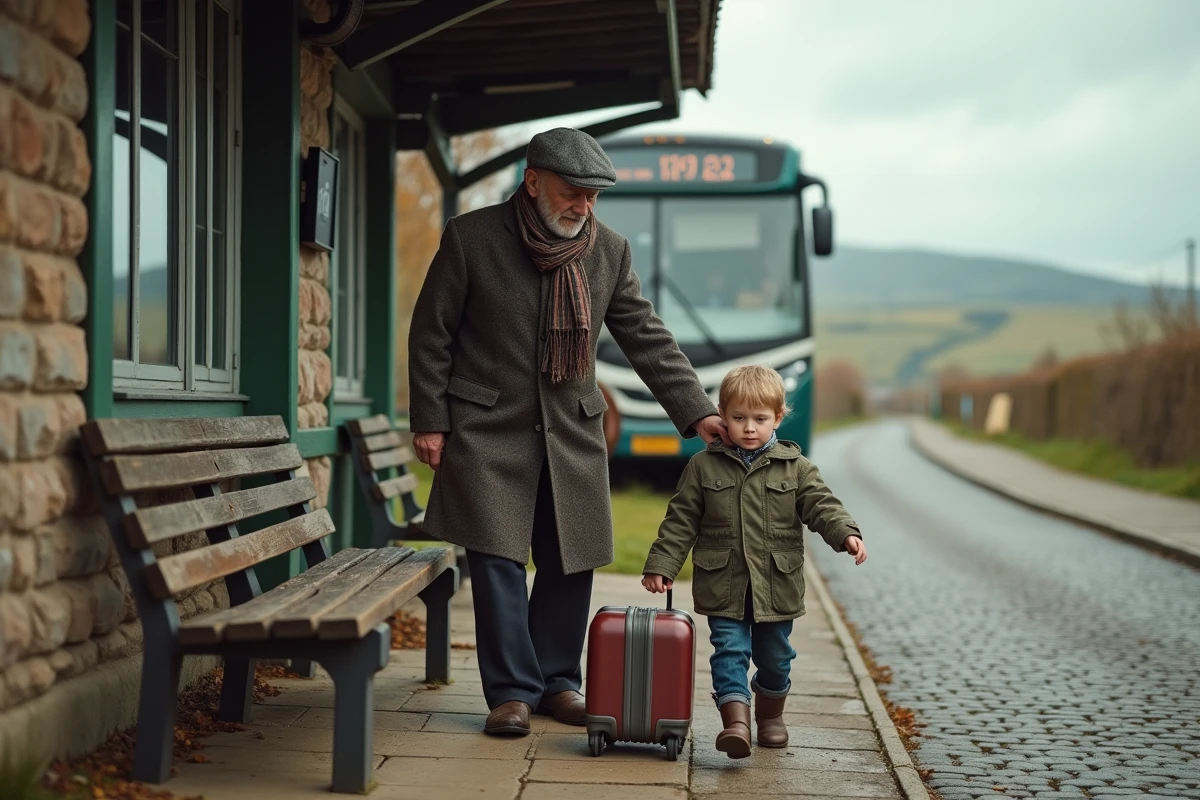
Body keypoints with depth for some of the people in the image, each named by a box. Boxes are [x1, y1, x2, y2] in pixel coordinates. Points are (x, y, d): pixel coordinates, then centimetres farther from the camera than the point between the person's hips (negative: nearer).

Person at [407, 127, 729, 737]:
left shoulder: (610, 250, 2)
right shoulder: (470, 238, -7)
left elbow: (647, 339, 5)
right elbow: (431, 333, -1)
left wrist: (696, 412, -3)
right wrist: (429, 421, -5)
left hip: (572, 432, 4)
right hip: (488, 428, -3)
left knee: (570, 564, 5)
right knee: (498, 561, -7)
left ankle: (556, 682, 20)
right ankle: (511, 691, 4)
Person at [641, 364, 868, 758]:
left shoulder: (795, 467, 2)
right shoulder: (703, 466, 1)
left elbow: (821, 505, -5)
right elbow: (680, 521, 3)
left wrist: (846, 534, -25)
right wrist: (660, 565, -3)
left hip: (777, 587, 1)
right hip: (723, 585, -1)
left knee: (775, 657, 13)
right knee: (730, 651, -11)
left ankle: (770, 714, 36)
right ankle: (735, 720, -19)